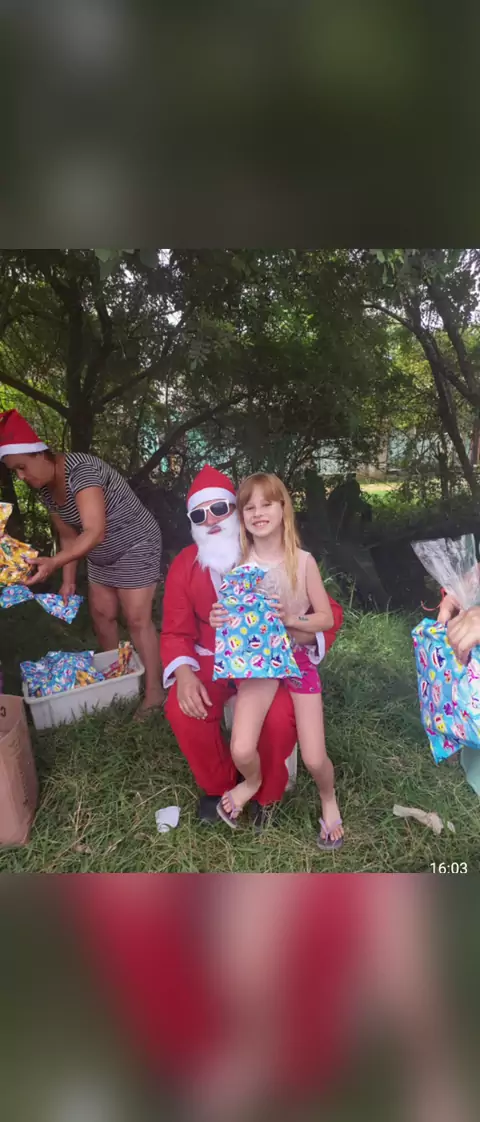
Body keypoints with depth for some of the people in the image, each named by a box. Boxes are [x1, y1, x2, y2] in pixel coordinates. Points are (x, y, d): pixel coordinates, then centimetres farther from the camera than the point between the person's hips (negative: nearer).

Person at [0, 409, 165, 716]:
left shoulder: (81, 470, -30)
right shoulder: (45, 487, -2)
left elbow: (95, 532, -42)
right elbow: (68, 536, 5)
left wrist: (54, 563, -54)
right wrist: (69, 580, 1)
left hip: (136, 546, -8)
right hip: (102, 556, 9)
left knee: (137, 620, -8)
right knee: (102, 615, 12)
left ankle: (155, 691, 3)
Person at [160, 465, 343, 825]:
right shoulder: (185, 565, -3)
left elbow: (329, 611, -9)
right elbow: (176, 632, 1)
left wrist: (304, 633, -32)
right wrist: (184, 673, -21)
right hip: (212, 659, 3)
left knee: (281, 717, -30)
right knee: (183, 712, -25)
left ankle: (266, 793, 7)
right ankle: (219, 786, 9)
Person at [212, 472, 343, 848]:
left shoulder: (303, 561, -10)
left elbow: (327, 618, -5)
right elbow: (232, 616, 4)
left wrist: (289, 619, -21)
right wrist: (220, 619, -18)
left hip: (297, 657, -1)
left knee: (314, 759, -3)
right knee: (242, 751, -15)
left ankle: (329, 800, 34)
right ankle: (253, 782, 24)